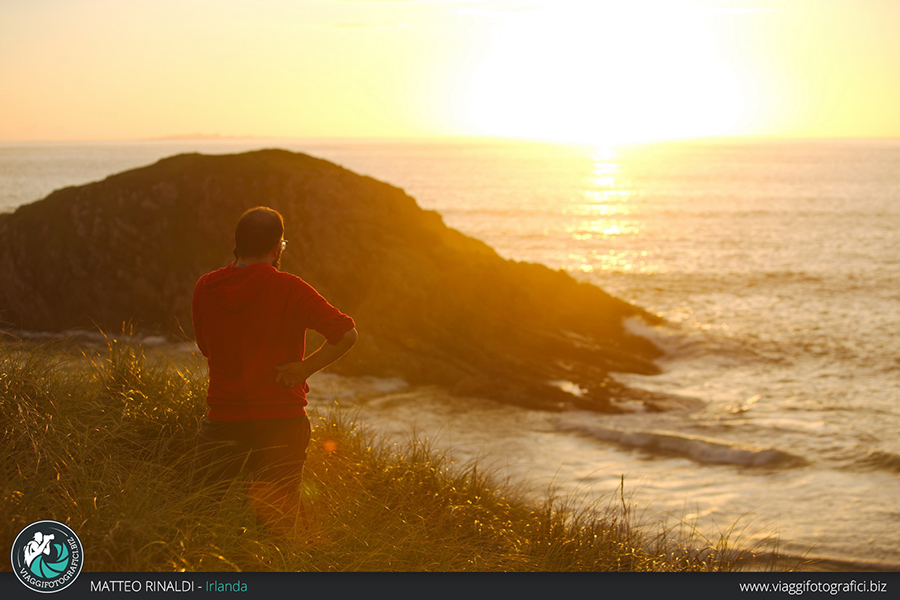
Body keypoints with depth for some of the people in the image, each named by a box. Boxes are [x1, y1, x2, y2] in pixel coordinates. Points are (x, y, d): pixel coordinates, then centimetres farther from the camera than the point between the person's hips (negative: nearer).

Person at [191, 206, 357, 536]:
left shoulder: (205, 288, 2)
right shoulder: (288, 288, -8)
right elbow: (346, 334, -14)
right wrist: (305, 368, -7)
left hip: (223, 420, 2)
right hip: (282, 422, -2)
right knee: (277, 521, 15)